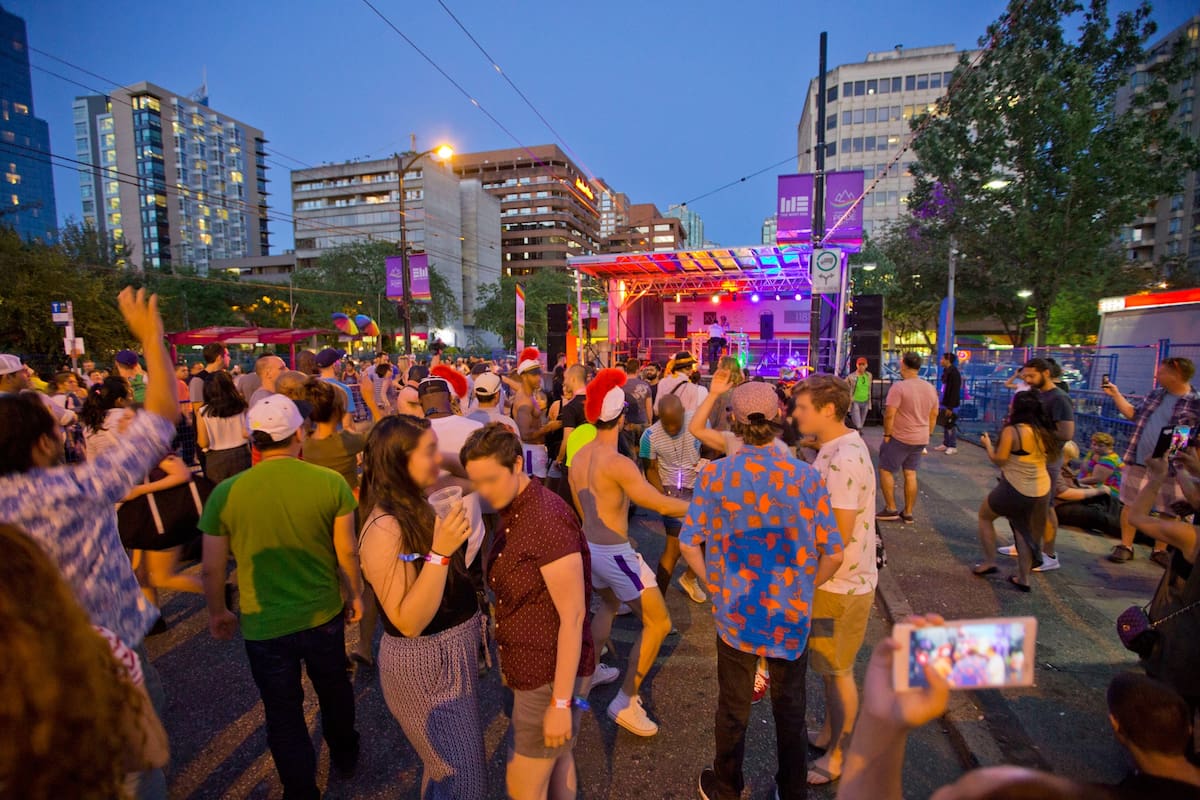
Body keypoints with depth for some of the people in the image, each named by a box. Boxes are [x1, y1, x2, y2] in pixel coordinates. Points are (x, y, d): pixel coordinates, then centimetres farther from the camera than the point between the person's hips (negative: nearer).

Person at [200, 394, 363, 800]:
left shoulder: (226, 493, -16)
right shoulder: (331, 482, -18)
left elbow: (212, 569, -6)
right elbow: (347, 553, -9)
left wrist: (217, 612, 13)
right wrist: (355, 594, 8)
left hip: (263, 625, -1)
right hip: (324, 615, 1)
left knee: (283, 712, 20)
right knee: (334, 689, 28)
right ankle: (344, 754, 52)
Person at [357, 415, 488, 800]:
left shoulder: (414, 508, -1)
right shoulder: (385, 527, -28)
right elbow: (409, 622, -29)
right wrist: (439, 551, -36)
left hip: (452, 652, 8)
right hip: (425, 665, -8)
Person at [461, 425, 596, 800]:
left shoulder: (547, 519, -26)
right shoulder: (511, 511, 2)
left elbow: (573, 616, -24)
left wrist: (561, 701, -20)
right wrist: (509, 663, 13)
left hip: (552, 676, -8)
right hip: (531, 668, 8)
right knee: (556, 760, 25)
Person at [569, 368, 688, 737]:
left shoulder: (578, 456, 1)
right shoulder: (617, 463, -24)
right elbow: (661, 505, -24)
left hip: (590, 547, 9)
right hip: (615, 553, -9)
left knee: (609, 605, 32)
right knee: (658, 623, 4)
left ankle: (590, 669, 44)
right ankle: (625, 702, 10)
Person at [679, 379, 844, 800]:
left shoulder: (715, 474, -16)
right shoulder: (806, 477, -14)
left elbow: (689, 544, -11)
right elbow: (833, 554, -8)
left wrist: (716, 584, 4)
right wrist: (805, 589, 8)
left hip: (734, 612, 0)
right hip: (791, 615, 0)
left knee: (733, 707, 21)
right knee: (790, 709, 22)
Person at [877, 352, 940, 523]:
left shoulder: (899, 386, -17)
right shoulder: (930, 388, 7)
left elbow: (889, 414, -21)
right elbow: (934, 415, 14)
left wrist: (886, 434, -11)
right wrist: (927, 435, 21)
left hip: (899, 437, -7)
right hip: (920, 439, 7)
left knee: (885, 470, 5)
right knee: (910, 474, 12)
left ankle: (891, 509, 7)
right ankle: (908, 513, 17)